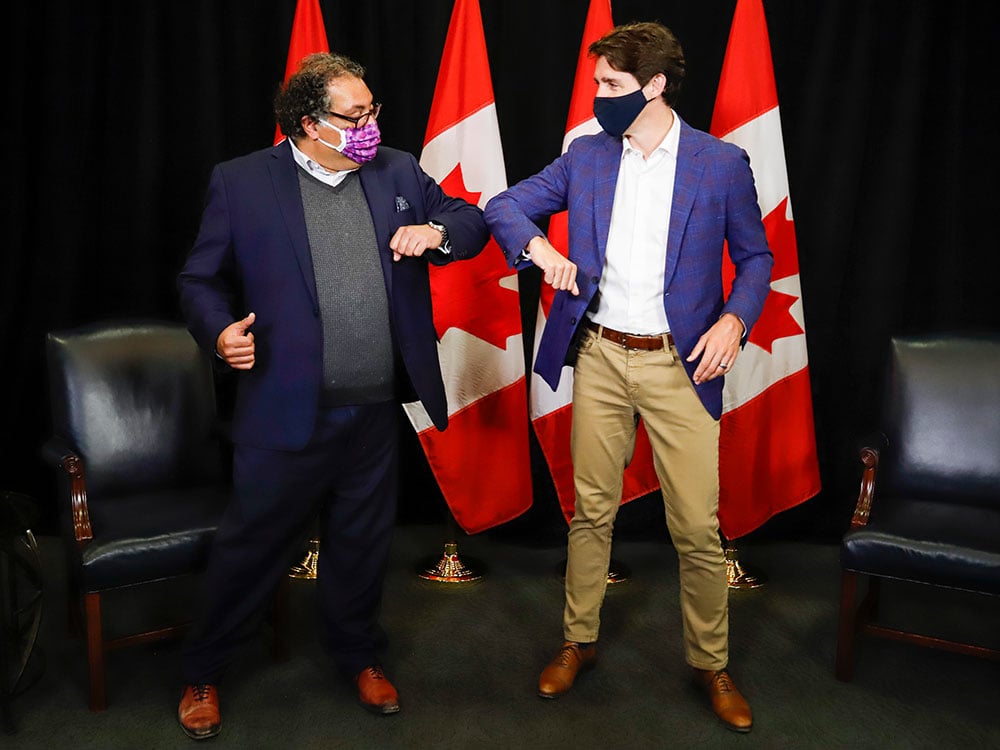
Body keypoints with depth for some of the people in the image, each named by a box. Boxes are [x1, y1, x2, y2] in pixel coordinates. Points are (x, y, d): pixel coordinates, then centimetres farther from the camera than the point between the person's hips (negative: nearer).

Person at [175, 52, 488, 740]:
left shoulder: (398, 172, 6)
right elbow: (201, 280, 1)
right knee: (252, 546, 9)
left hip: (376, 412, 4)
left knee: (362, 545, 19)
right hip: (287, 412, -3)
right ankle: (204, 674, 34)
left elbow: (473, 222, 12)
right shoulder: (241, 182, -4)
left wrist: (436, 231, -10)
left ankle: (358, 656, 43)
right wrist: (220, 330, -19)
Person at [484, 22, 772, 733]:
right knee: (591, 511, 12)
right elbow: (505, 206, 9)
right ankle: (579, 643, 30)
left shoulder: (721, 163, -2)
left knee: (697, 528, 1)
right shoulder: (586, 156, 6)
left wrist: (735, 318, -12)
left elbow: (755, 255, 6)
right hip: (599, 356, 3)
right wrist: (536, 245, -13)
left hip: (679, 363, -2)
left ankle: (712, 664, 22)